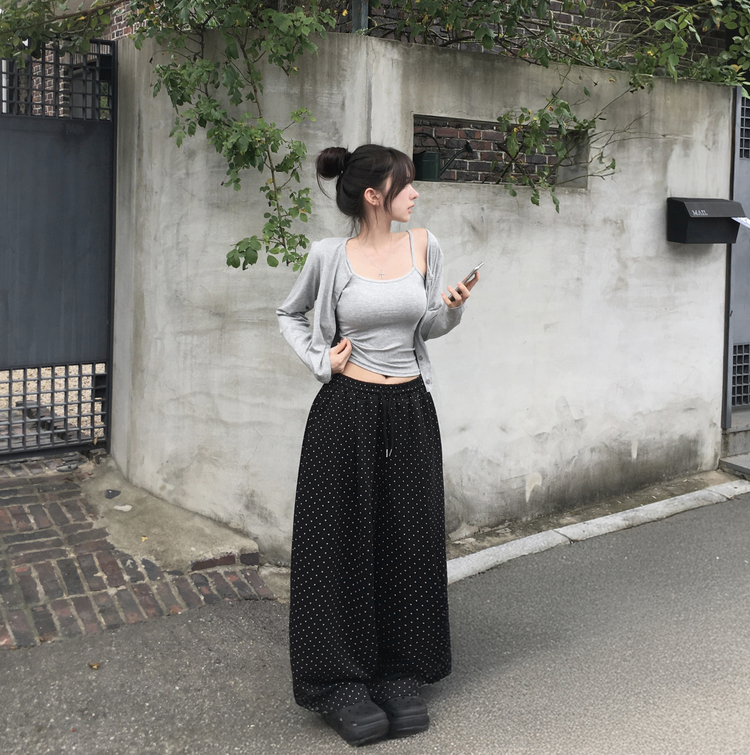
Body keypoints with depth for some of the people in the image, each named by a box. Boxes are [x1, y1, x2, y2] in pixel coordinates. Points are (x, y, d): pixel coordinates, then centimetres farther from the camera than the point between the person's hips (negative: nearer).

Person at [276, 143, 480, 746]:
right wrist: (320, 360, -3)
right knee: (343, 543, 3)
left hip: (410, 411, 3)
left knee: (409, 542, 8)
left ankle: (401, 678, 23)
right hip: (348, 411, -3)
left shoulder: (423, 246, 3)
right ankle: (339, 683, 16)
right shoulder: (330, 256, -5)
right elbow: (290, 316, 12)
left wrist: (452, 308, -7)